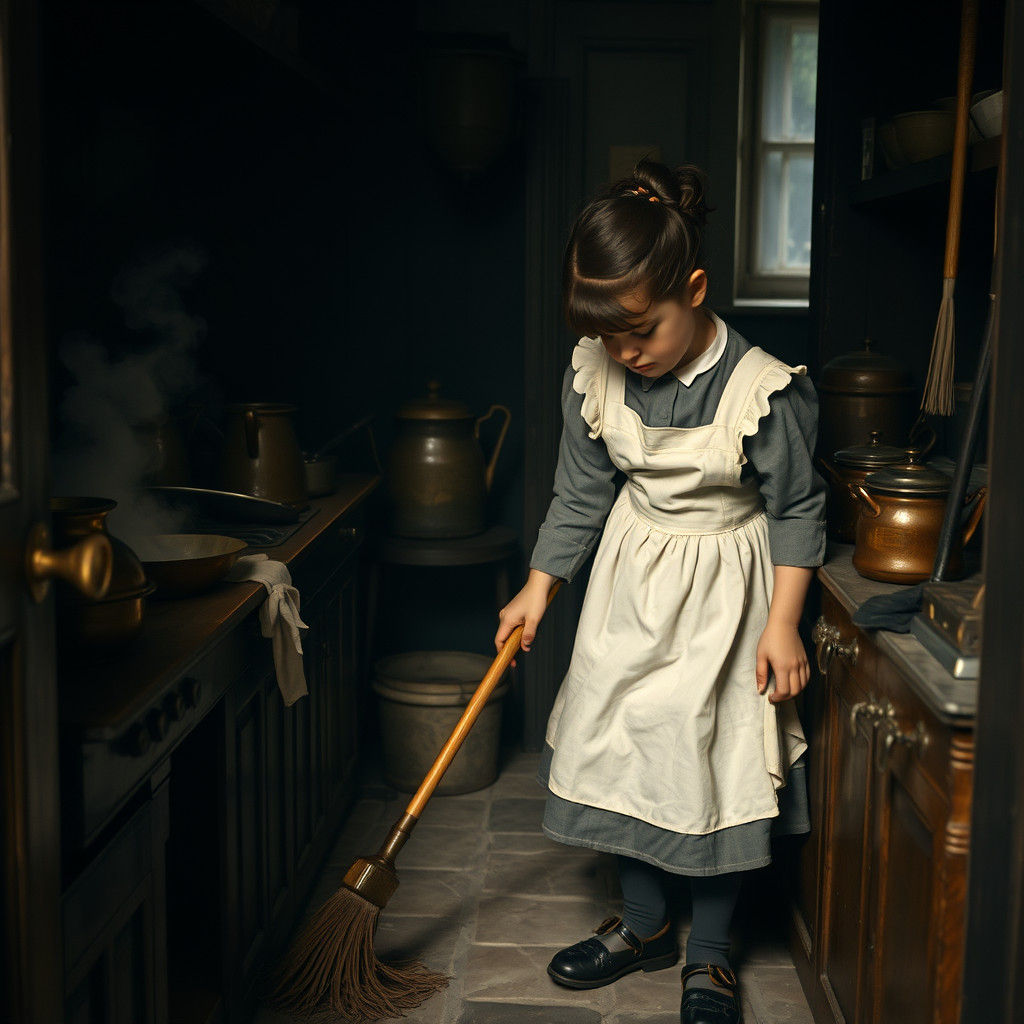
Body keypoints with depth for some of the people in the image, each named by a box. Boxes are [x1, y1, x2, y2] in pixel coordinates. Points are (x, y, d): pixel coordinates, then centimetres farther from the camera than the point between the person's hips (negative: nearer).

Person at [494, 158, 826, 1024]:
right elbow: (581, 493, 2)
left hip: (724, 585, -4)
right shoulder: (595, 376, -11)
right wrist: (538, 588, 1)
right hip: (631, 575, 5)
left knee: (716, 758, 2)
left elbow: (796, 510, -12)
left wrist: (783, 625, -13)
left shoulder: (762, 390, -23)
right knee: (617, 745, 11)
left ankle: (709, 955, 22)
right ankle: (645, 925, 32)